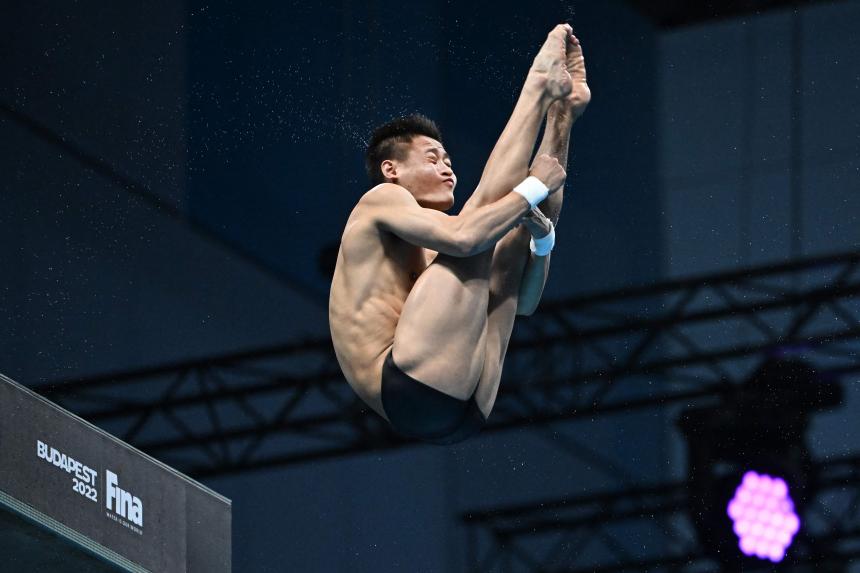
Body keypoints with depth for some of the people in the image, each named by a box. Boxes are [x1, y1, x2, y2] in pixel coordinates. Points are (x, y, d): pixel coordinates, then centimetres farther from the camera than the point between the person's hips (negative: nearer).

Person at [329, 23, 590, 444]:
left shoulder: (428, 250, 32)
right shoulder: (381, 200, 8)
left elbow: (522, 302, 27)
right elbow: (461, 236, -12)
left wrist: (541, 233, 11)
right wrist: (535, 187, -2)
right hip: (408, 386, -8)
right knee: (487, 206, -7)